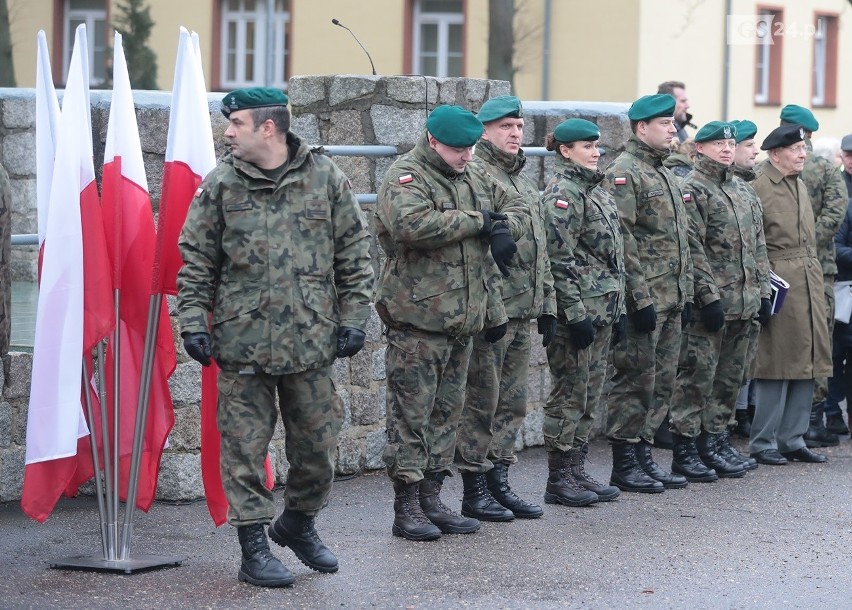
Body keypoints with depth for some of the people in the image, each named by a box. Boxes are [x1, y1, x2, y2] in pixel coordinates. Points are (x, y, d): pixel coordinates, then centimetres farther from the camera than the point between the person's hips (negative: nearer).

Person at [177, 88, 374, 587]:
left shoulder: (326, 179, 1)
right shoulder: (221, 186, 2)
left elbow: (354, 254, 5)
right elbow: (196, 260, 4)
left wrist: (353, 318, 0)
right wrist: (193, 321, -4)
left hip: (312, 339, 1)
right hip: (242, 339, 0)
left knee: (319, 443, 9)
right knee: (245, 447, 0)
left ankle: (299, 522, 32)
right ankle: (254, 546, 9)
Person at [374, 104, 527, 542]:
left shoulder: (474, 177, 15)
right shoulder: (405, 178, -11)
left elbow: (516, 207, 24)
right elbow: (413, 225, -29)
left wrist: (505, 227, -1)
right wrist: (477, 222, -19)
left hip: (463, 320, 8)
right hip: (417, 317, -8)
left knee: (447, 412, 13)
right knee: (411, 414, -4)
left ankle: (431, 500, 21)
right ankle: (407, 508, 0)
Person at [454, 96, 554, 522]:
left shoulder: (524, 181, 19)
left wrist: (547, 305, 19)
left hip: (522, 311, 9)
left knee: (511, 403, 12)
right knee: (480, 403, -2)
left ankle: (499, 482, 20)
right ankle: (475, 490, 4)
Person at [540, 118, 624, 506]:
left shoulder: (595, 190, 16)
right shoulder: (562, 194, -12)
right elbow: (560, 260, -18)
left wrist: (618, 310, 17)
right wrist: (576, 314, -21)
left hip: (602, 311, 9)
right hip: (578, 311, -9)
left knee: (590, 395, 12)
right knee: (570, 394, -4)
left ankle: (577, 472, 18)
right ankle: (559, 480, 2)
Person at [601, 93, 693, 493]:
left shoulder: (664, 175, 18)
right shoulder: (623, 174, -11)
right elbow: (622, 242, -17)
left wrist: (686, 295, 17)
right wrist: (640, 299, -20)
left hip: (670, 300, 9)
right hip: (644, 300, -9)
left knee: (661, 382, 11)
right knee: (635, 381, -4)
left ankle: (644, 456, 18)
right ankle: (624, 467, 1)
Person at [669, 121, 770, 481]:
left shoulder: (744, 191, 17)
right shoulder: (692, 189, -8)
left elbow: (758, 246, 20)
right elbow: (693, 249, -14)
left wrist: (763, 293, 13)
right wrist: (709, 297, -19)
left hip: (744, 303, 8)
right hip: (710, 305, -8)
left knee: (730, 378, 12)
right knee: (697, 376, -5)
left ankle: (715, 441, 20)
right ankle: (685, 448, -1)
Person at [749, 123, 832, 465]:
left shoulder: (799, 185, 17)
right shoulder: (758, 188, -11)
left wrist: (813, 269, 18)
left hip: (809, 283, 8)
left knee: (804, 364, 9)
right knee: (776, 366, -4)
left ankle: (792, 439, 17)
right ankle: (763, 443, 5)